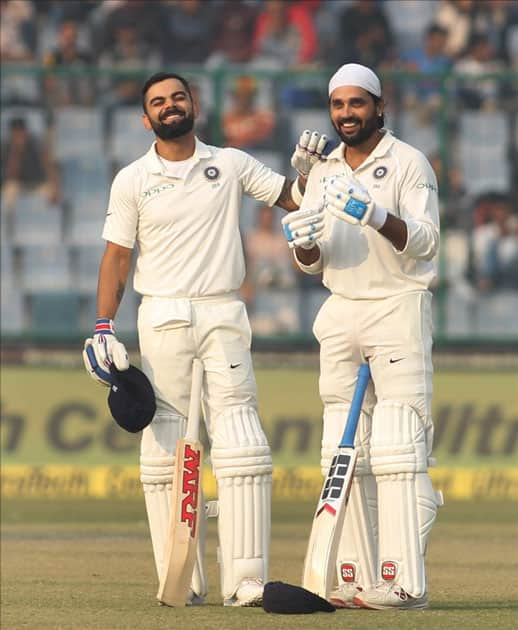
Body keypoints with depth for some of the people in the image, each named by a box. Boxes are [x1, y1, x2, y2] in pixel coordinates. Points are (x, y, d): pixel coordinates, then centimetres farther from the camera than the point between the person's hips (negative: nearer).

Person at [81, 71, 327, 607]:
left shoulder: (231, 166, 9)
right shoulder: (132, 181, 6)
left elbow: (294, 199, 13)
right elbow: (116, 259, 5)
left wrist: (308, 172, -9)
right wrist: (102, 329, -3)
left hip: (223, 316, 0)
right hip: (161, 319, 0)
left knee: (240, 445, -8)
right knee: (163, 447, -3)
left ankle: (245, 581, -11)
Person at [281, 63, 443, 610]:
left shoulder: (409, 164, -2)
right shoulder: (323, 172, 15)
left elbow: (424, 241, -13)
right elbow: (313, 263, 14)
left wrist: (379, 217, -31)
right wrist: (303, 242, -10)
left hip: (398, 306, -6)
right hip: (340, 313, 6)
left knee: (396, 448, -13)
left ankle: (403, 581, -18)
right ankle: (354, 580, 3)